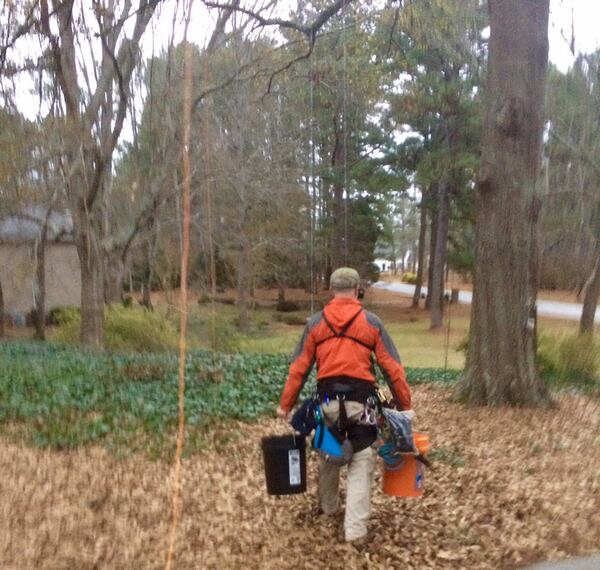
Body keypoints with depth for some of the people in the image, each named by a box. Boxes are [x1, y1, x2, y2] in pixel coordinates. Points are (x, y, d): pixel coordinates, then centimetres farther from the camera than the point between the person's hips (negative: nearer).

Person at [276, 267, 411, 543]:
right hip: (360, 399, -2)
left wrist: (286, 404, 8)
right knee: (360, 462, 8)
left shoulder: (315, 323, 3)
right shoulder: (371, 322, -1)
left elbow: (299, 368, 1)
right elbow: (392, 368, -1)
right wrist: (404, 404, 7)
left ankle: (329, 507, 43)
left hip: (327, 398, 2)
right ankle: (355, 528, 5)